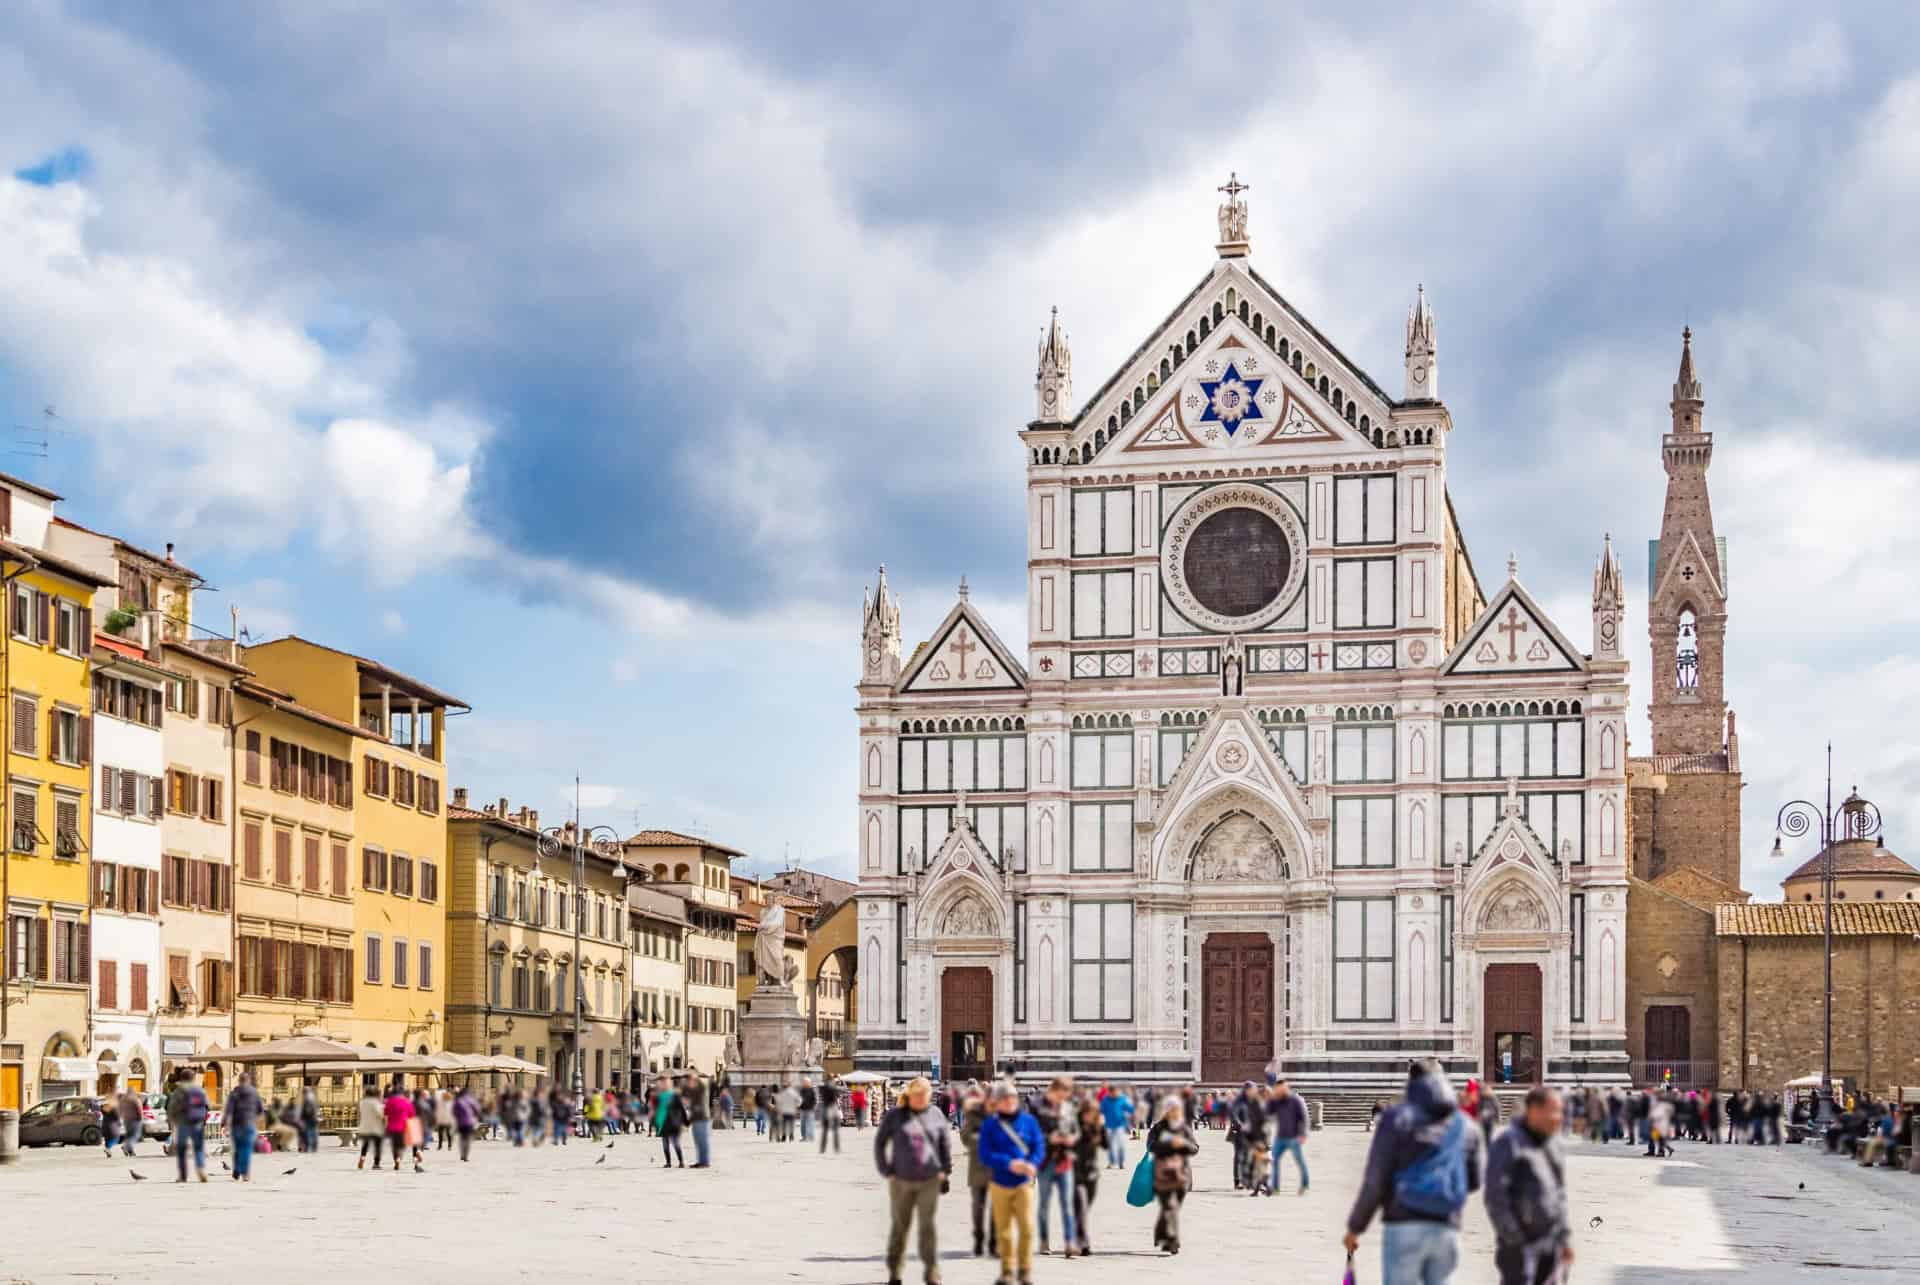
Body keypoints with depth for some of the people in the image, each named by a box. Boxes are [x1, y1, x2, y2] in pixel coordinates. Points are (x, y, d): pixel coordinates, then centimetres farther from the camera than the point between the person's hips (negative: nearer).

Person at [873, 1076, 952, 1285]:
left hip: (929, 1180, 0)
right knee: (899, 1225, 9)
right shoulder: (895, 1116, -2)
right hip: (901, 1180, 0)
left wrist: (945, 1172, 7)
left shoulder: (936, 1115, 2)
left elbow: (945, 1146, 10)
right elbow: (880, 1143, 3)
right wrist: (886, 1171, -1)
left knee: (928, 1225, -4)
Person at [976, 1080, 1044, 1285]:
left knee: (1026, 1227, -10)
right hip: (1000, 1182, 0)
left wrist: (1032, 1164, -21)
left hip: (1023, 1183, 0)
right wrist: (1009, 1164, -22)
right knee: (1003, 1230, 7)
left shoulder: (1028, 1120, 1)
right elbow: (985, 1153, -9)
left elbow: (1039, 1146, -1)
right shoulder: (990, 1125, -1)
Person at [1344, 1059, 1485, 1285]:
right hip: (1447, 1230, 3)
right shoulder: (1465, 1126, 9)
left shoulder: (1396, 1119, -3)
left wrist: (1354, 1227, 3)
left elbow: (1375, 1181, -6)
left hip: (1405, 1226, -3)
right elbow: (1474, 1181, 15)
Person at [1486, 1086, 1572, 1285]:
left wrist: (1565, 1237, 16)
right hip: (1521, 1242, -7)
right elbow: (1495, 1198, -14)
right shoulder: (1508, 1143, -11)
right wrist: (1513, 1239, -16)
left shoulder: (1553, 1143, 12)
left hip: (1550, 1244, 7)